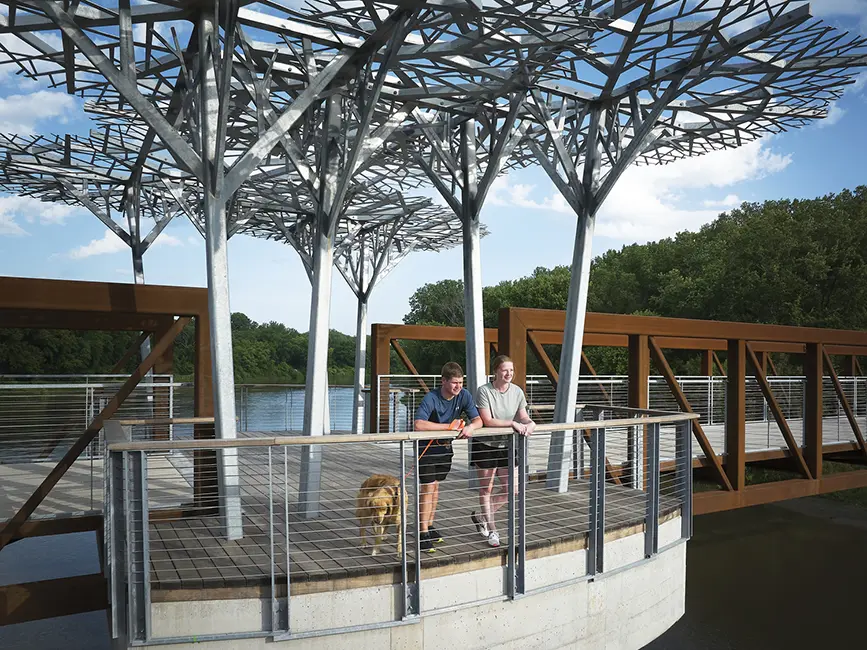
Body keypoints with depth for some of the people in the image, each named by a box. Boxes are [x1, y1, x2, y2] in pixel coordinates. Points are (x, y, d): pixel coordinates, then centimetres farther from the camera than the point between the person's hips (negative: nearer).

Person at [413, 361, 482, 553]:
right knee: (428, 487, -7)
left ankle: (429, 526, 29)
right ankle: (423, 533, 1)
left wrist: (470, 427, -37)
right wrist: (450, 426, -36)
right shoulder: (431, 398, -28)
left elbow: (478, 420, -12)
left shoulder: (464, 396, -12)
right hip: (426, 447, -5)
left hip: (445, 446, 5)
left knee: (435, 486, 16)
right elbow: (418, 425, -40)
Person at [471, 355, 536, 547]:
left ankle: (482, 516, 26)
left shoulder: (517, 392, -1)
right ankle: (492, 530, 27)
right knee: (486, 489, 9)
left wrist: (529, 423, -19)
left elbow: (523, 416, 3)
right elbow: (487, 421, -21)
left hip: (507, 445, 5)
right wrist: (512, 423, -26)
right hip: (485, 445, -4)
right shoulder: (484, 391, -16)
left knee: (511, 489, 3)